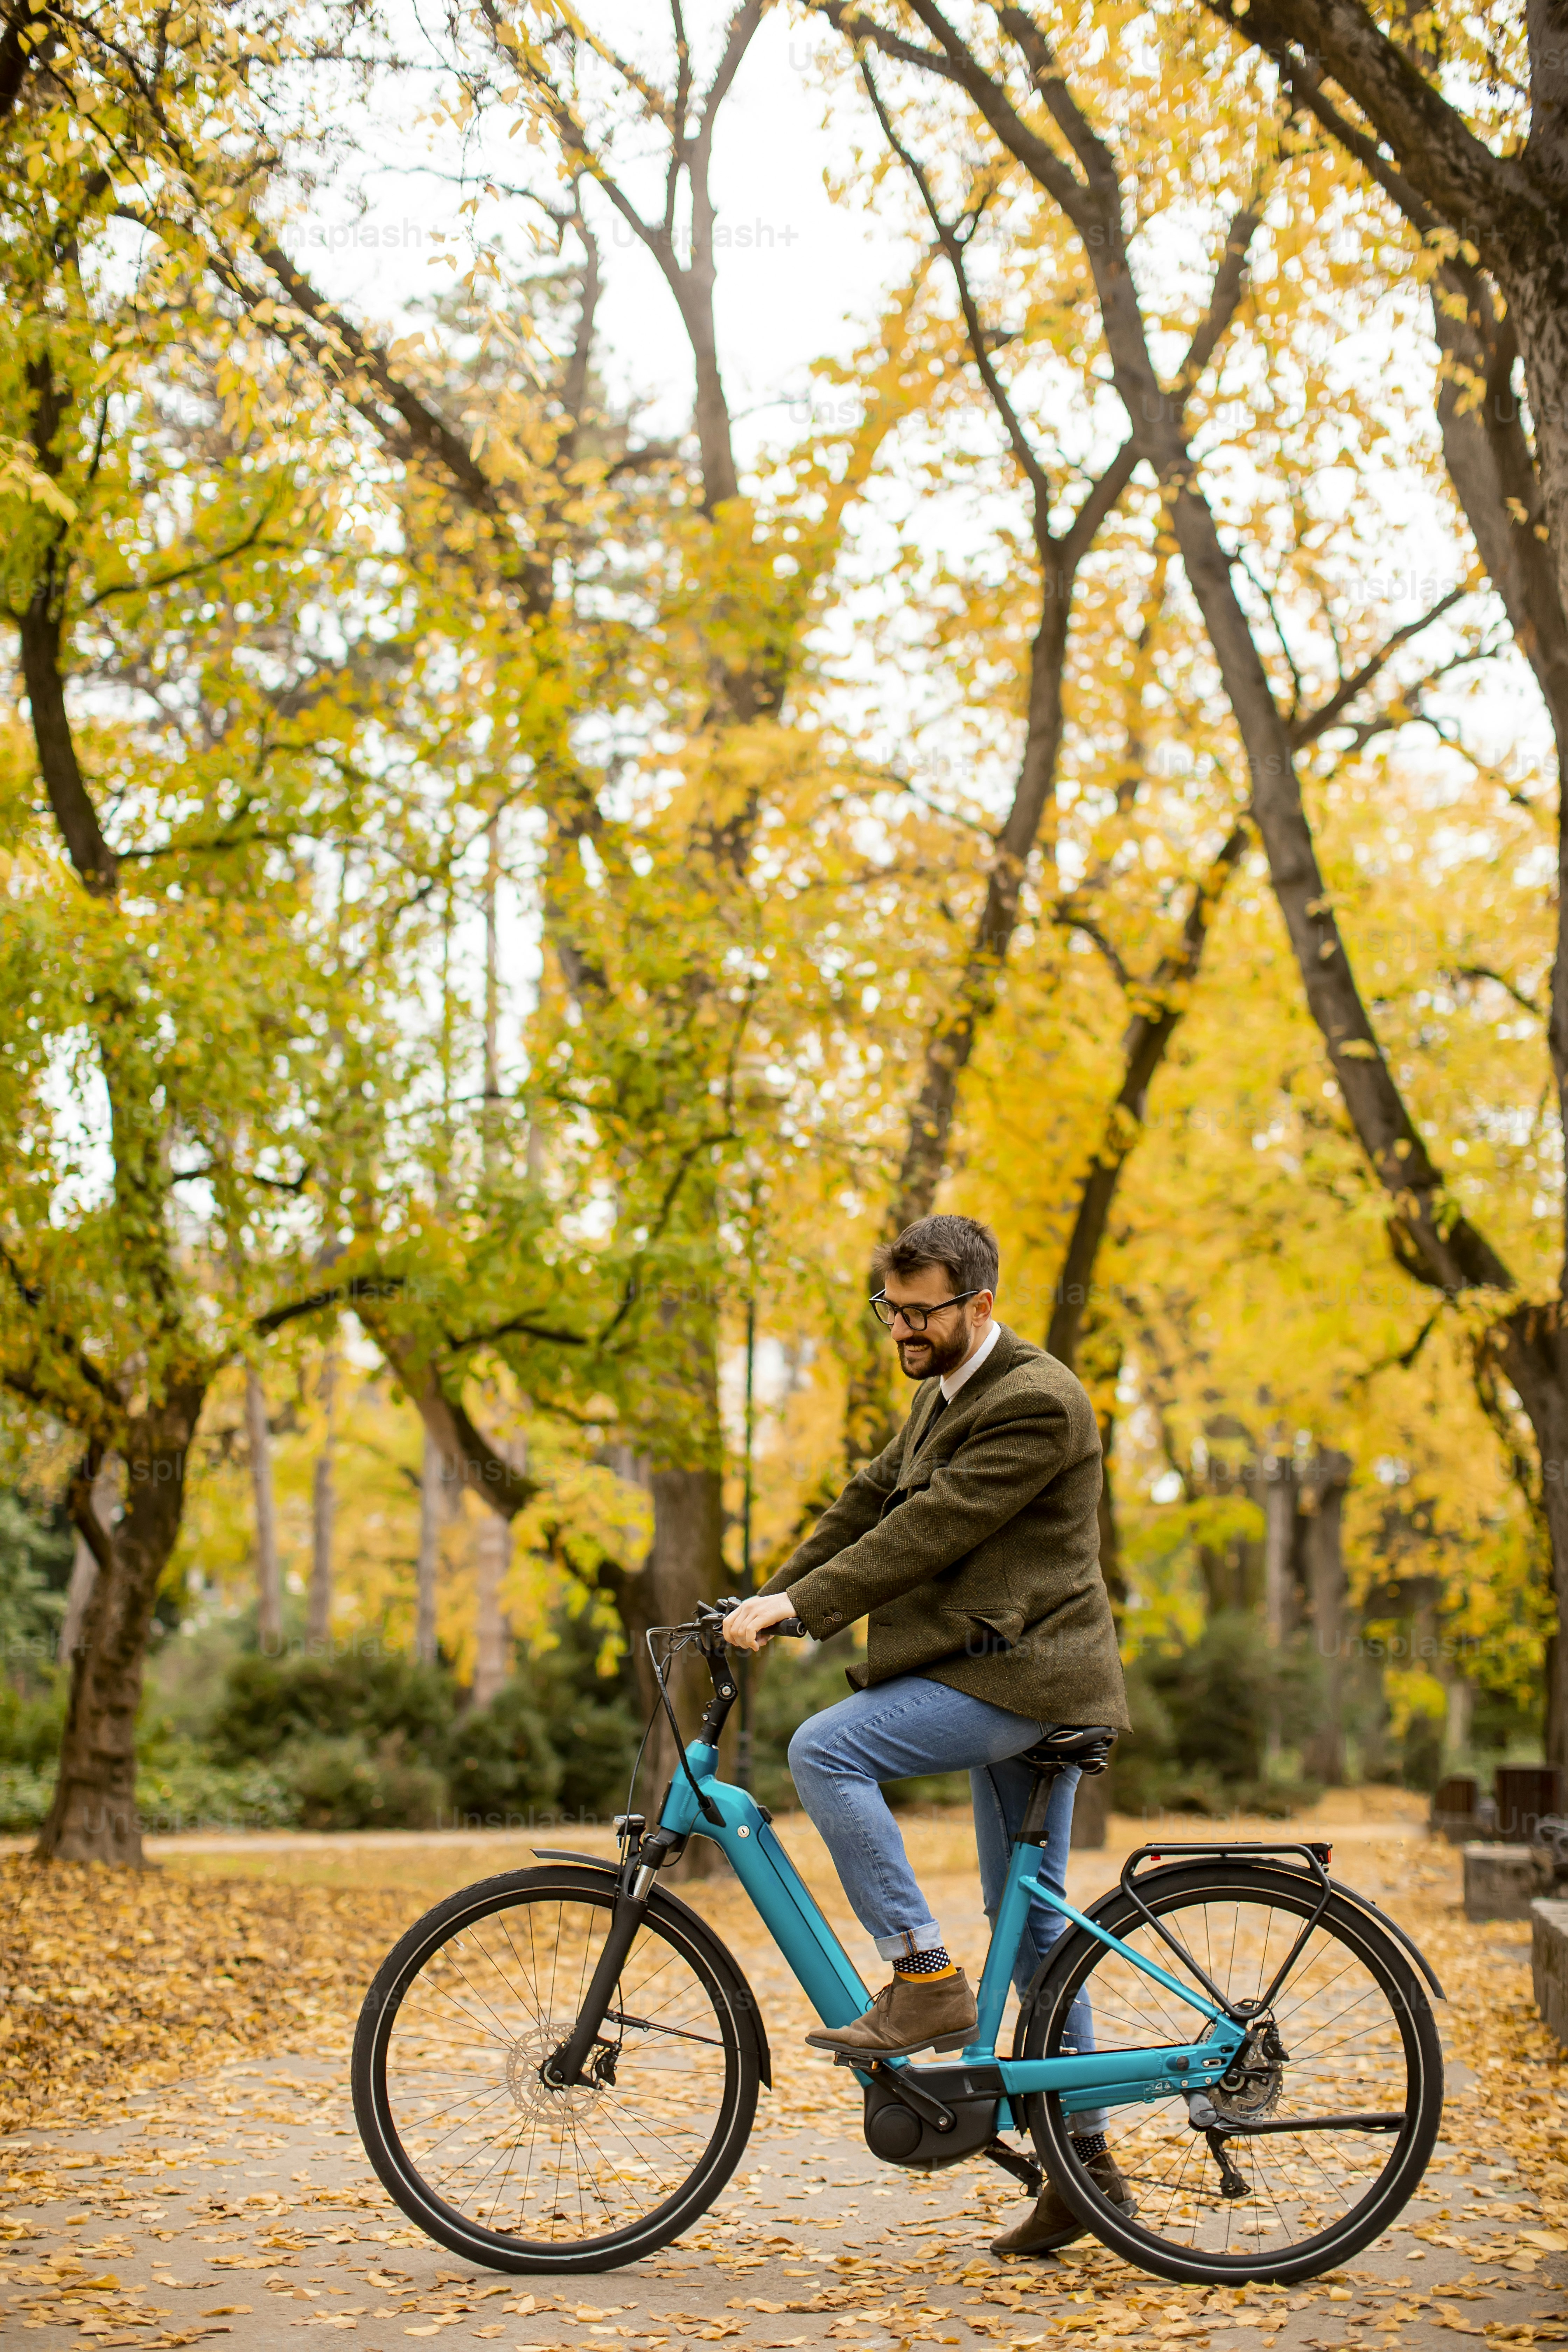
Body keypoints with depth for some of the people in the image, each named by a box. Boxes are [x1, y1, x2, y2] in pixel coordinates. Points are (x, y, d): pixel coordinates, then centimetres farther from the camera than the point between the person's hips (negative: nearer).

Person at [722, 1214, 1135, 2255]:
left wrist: (799, 1605, -22)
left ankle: (926, 1977, -14)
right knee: (1031, 1919, 12)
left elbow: (930, 1529, -21)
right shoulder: (946, 1393, 17)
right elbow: (870, 1503, 18)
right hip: (1008, 1674, 10)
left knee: (826, 1748, -21)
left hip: (1025, 1675, -10)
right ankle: (1088, 2163, 18)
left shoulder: (1036, 1403, -16)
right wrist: (768, 1600, 9)